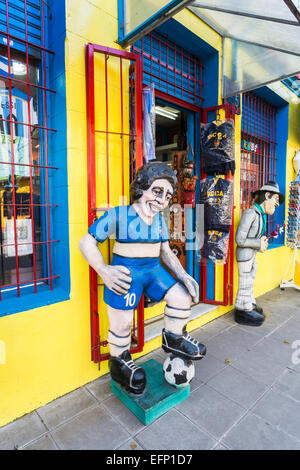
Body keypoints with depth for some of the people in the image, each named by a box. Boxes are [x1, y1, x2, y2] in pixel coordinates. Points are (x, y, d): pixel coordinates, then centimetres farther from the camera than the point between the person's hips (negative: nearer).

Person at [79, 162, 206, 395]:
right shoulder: (117, 215, -12)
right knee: (122, 323, 3)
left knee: (183, 298, -1)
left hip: (154, 270, 6)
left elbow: (166, 251, 13)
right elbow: (87, 242, -9)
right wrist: (103, 270, -22)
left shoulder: (160, 219, 6)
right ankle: (118, 362, 34)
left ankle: (174, 338, 26)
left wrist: (183, 275, -1)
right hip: (125, 273, -5)